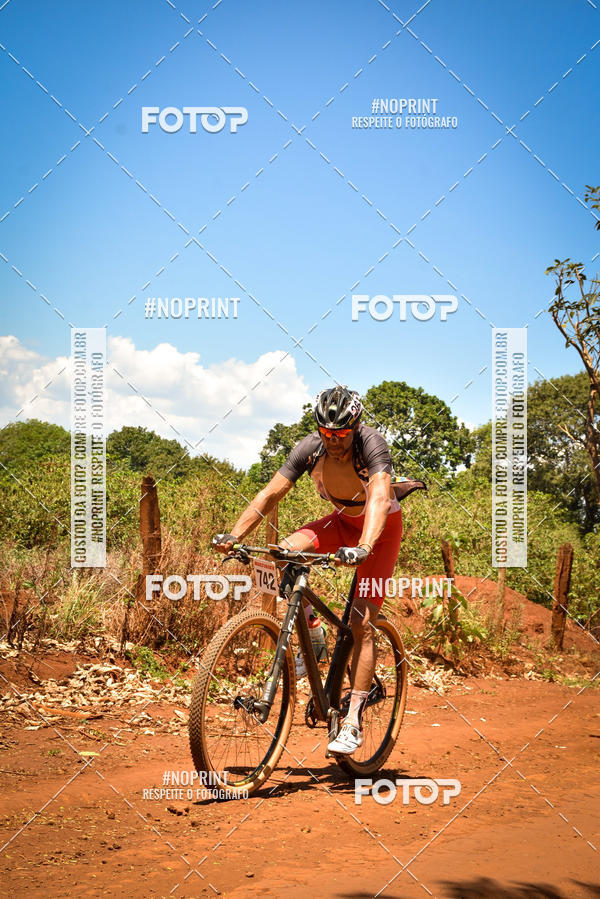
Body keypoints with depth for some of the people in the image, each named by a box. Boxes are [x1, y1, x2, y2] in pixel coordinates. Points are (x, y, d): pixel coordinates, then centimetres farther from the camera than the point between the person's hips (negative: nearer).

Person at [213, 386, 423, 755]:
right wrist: (234, 535, -34)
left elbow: (379, 498, -45)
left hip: (382, 526, -4)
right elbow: (271, 493, -21)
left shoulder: (372, 444, -30)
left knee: (362, 623, -16)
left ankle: (354, 722, -11)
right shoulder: (311, 448, -18)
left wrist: (363, 548, -61)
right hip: (343, 521, 4)